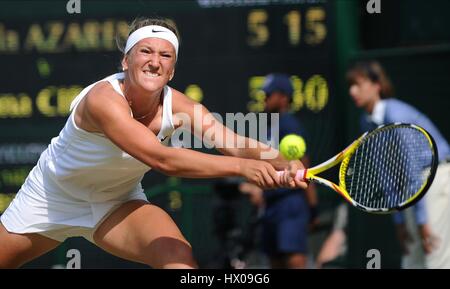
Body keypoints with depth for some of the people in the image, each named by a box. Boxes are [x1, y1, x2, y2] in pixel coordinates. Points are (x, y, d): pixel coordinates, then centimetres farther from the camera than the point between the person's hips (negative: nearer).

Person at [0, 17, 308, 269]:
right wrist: (240, 166, -55)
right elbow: (161, 159, -46)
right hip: (53, 194, -3)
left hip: (118, 201, 3)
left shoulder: (177, 106, -20)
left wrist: (283, 164, -53)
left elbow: (238, 144, -31)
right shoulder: (103, 99, -35)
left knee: (179, 257, -24)